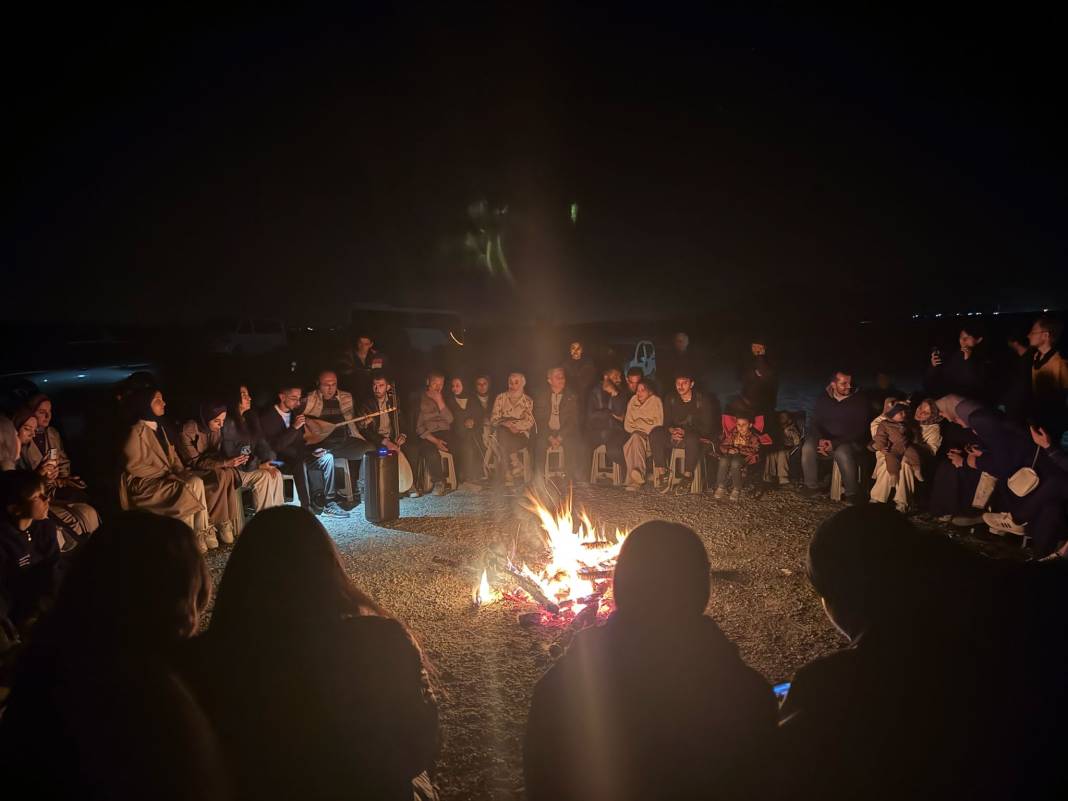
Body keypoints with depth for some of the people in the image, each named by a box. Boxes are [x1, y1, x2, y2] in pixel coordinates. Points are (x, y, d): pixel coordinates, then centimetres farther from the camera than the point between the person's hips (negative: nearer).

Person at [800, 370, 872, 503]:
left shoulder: (859, 401, -7)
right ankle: (812, 486, -9)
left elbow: (860, 430, -10)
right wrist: (821, 439, -17)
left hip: (850, 442, -3)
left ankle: (852, 493, -19)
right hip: (825, 438, 4)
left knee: (842, 453, -37)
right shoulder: (823, 399, 4)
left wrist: (835, 443, -19)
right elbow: (815, 422, 5)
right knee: (807, 448, -26)